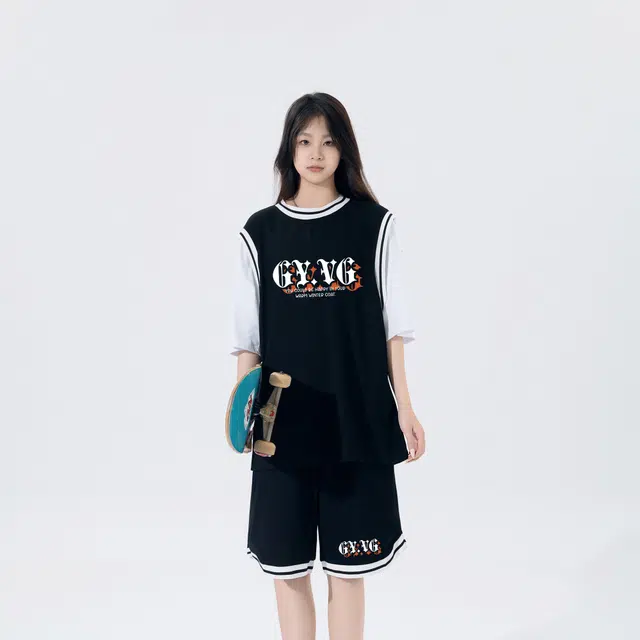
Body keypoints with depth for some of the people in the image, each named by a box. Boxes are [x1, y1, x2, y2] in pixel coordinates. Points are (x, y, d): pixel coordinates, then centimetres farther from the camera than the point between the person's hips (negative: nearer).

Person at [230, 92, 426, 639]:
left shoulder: (374, 224, 1)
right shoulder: (260, 232, 3)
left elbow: (393, 323, 3)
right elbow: (248, 334, 4)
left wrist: (403, 406, 0)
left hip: (357, 417, -1)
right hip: (284, 420, 1)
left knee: (347, 567, 8)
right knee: (288, 566, 10)